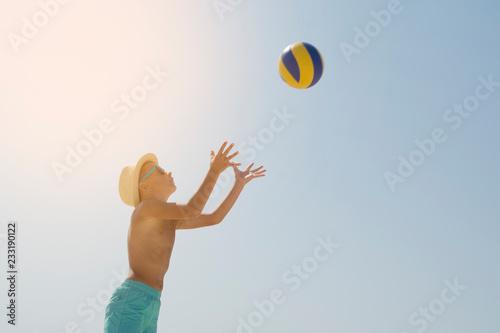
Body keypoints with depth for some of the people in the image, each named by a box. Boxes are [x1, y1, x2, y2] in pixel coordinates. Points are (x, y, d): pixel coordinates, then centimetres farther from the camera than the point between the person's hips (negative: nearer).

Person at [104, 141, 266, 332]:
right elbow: (192, 211, -17)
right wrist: (214, 170, -11)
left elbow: (214, 218, 24)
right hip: (128, 306, -9)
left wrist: (239, 183, 21)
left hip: (147, 313, 9)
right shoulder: (144, 207, -2)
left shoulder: (168, 220, 24)